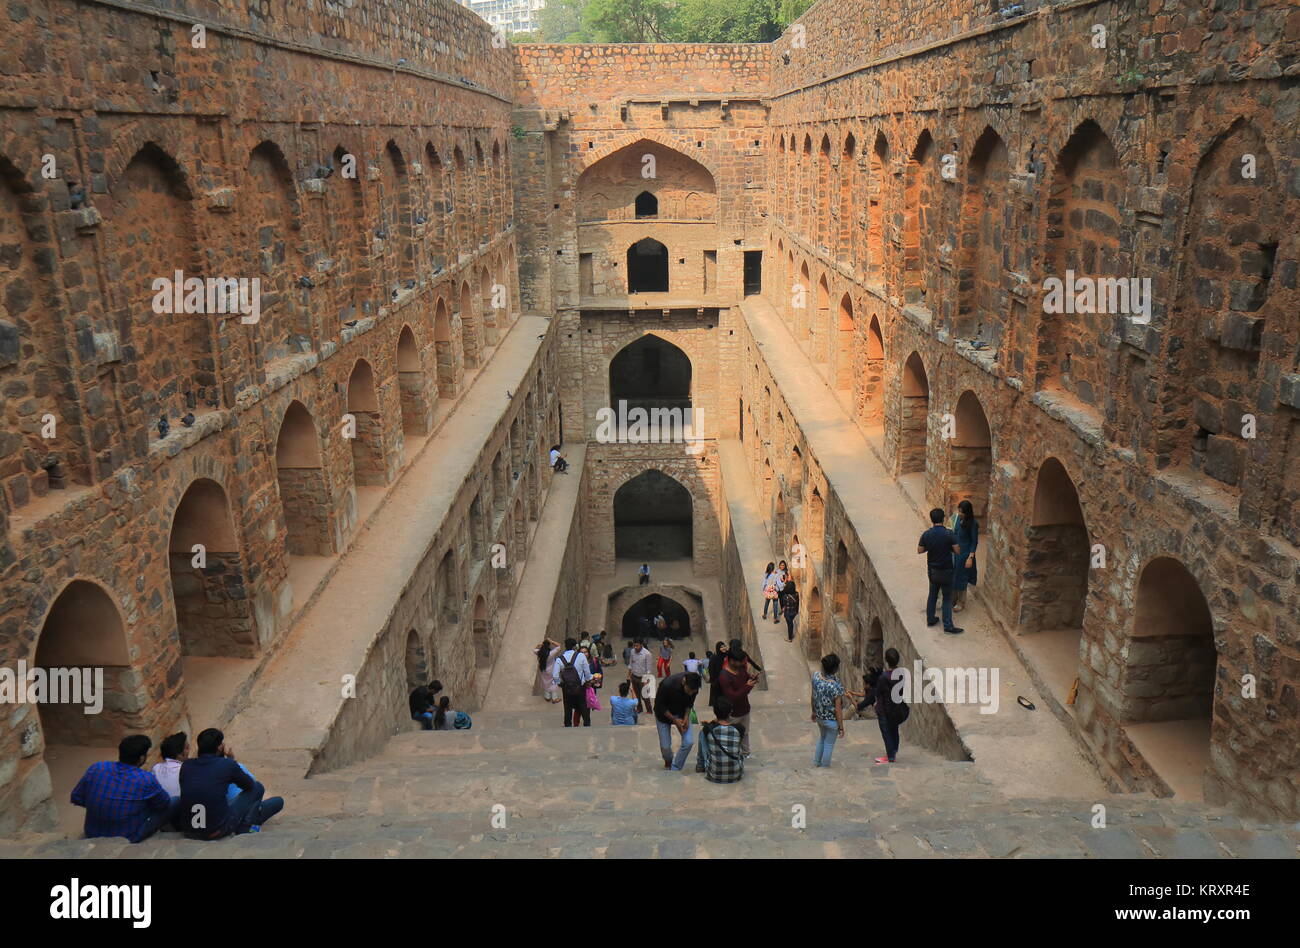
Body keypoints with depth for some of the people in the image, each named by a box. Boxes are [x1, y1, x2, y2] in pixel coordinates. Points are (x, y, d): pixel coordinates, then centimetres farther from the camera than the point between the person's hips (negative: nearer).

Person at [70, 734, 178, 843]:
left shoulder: (96, 769, -17)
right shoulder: (146, 780, -25)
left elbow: (76, 798, -2)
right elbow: (165, 803, -7)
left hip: (92, 834, 5)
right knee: (177, 802, 5)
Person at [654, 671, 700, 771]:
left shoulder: (693, 685, -25)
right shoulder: (667, 684, -38)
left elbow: (690, 701, -3)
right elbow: (659, 706, -22)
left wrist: (686, 717, -16)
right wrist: (675, 720, -23)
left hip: (682, 713, 3)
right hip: (664, 713, -3)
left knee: (689, 742, -12)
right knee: (665, 746, 0)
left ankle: (675, 769, 7)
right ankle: (668, 762, 37)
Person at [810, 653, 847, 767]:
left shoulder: (816, 676, -16)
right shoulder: (836, 687, -33)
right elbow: (838, 709, -23)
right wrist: (841, 727, -10)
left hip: (819, 717, 6)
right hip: (831, 720, -6)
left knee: (821, 738, 30)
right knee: (829, 744, 17)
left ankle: (816, 763, 45)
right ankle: (824, 768, 34)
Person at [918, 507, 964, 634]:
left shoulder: (926, 534, -7)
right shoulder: (948, 533, -18)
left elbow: (920, 550, 1)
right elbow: (957, 550, -15)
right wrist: (948, 547, 4)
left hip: (932, 570, 4)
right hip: (945, 571, -4)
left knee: (932, 594, 20)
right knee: (947, 598, 4)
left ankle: (930, 619, 29)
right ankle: (948, 626, 4)